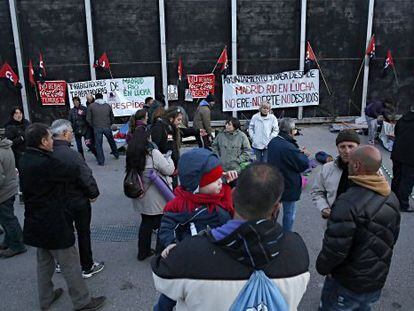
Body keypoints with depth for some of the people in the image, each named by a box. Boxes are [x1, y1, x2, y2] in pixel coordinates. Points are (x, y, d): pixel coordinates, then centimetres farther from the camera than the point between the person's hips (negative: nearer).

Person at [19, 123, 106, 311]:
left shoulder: (27, 159, 1)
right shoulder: (45, 163, -29)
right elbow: (74, 172, -18)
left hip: (37, 223, 9)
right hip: (54, 224, -9)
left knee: (44, 263, 24)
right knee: (70, 264, 6)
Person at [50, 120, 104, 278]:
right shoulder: (71, 155, -28)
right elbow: (86, 177, -25)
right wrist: (93, 194, -8)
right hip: (78, 201, -6)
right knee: (83, 233, 10)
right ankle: (87, 267, 24)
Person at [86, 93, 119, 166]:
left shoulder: (91, 106, 1)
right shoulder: (108, 106, 8)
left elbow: (88, 118, -1)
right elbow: (112, 118, 13)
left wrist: (93, 125, 11)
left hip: (97, 128, -2)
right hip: (107, 127, 3)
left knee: (98, 145, 5)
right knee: (111, 141, 22)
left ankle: (101, 161, 7)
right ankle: (116, 154, 38)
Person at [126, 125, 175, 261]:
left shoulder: (131, 154, -1)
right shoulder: (153, 153, -20)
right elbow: (169, 170, -15)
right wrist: (168, 158, 4)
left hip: (141, 197, 7)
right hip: (156, 198, -6)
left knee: (146, 223, 22)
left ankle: (143, 252, 34)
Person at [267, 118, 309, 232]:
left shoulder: (273, 142, -3)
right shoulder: (289, 148, -30)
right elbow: (304, 164, -20)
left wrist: (298, 152, -4)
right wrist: (303, 154, -1)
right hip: (288, 186, -8)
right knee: (289, 212, 11)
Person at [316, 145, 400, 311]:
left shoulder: (348, 202, -31)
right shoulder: (391, 197, -3)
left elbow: (335, 248, -28)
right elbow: (392, 238, 9)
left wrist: (321, 267, -8)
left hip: (347, 285, -7)